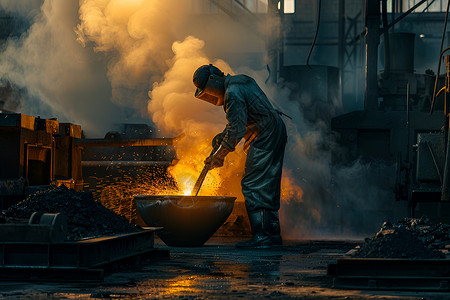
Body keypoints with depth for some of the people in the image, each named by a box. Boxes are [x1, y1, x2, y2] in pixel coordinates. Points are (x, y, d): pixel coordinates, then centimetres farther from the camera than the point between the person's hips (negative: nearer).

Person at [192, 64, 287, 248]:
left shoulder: (233, 93, -15)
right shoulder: (241, 81, 17)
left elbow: (237, 130, -18)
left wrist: (219, 155, -10)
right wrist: (221, 138, 17)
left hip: (265, 137, -10)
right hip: (276, 133, 10)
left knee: (253, 185, -11)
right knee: (268, 186, 12)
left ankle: (261, 236, -16)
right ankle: (273, 234, 13)